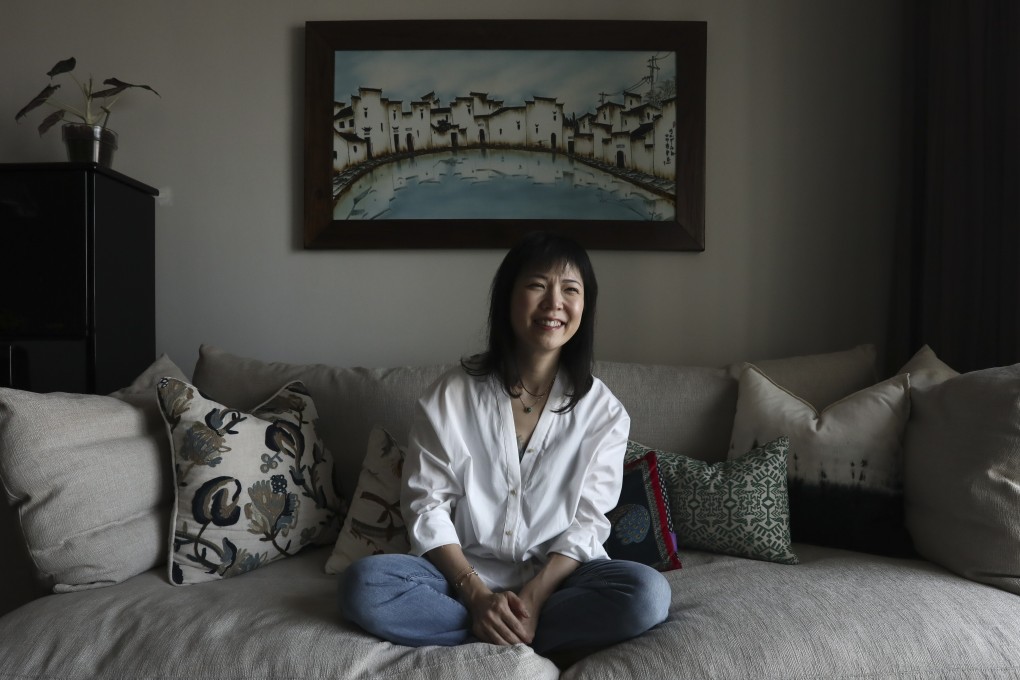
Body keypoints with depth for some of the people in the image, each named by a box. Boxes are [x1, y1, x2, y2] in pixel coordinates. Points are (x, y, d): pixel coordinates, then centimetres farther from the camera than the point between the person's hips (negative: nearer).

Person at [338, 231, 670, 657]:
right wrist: (477, 595, -17)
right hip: (465, 574, 1)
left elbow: (587, 522, -3)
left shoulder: (602, 410, 0)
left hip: (557, 576, 0)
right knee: (363, 585, -27)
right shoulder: (451, 396, -1)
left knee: (648, 593, -28)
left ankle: (501, 636, -16)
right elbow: (426, 505, -4)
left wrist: (535, 595, -18)